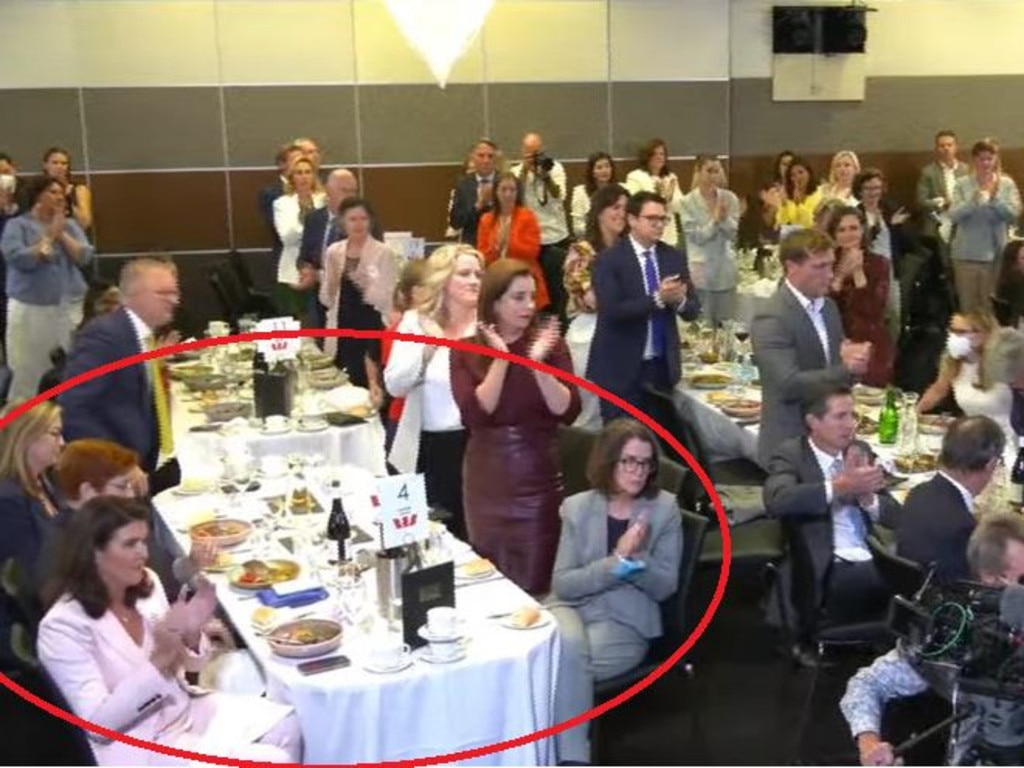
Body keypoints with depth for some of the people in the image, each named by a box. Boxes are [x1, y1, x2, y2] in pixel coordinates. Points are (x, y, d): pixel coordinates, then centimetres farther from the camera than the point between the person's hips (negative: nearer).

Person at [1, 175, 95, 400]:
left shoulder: (70, 225, 11)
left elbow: (84, 257, 0)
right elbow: (18, 258, -15)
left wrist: (62, 235, -9)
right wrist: (49, 237, -10)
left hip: (68, 307, 4)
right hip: (30, 308, -3)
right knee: (28, 370, -2)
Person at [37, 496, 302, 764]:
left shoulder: (145, 584, -3)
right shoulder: (64, 625, -22)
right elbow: (98, 722, -22)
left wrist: (193, 634, -14)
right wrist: (158, 660, -30)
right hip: (137, 748, -7)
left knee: (284, 724, -4)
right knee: (270, 763, -16)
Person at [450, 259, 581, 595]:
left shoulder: (549, 344, -3)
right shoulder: (465, 351, -2)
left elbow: (568, 412, -12)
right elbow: (474, 415, -15)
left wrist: (538, 364, -24)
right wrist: (501, 361, -21)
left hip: (539, 478, -1)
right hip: (487, 480, 1)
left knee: (534, 583, 4)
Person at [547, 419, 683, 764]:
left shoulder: (664, 508, 0)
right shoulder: (578, 507, 2)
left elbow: (665, 587, -1)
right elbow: (562, 584, -5)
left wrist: (638, 557, -21)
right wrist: (616, 561, -18)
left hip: (625, 623, -1)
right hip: (573, 607, 1)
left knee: (566, 660, -29)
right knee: (566, 648, -33)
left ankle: (567, 753, -13)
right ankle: (570, 756, -23)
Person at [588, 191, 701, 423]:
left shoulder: (674, 257, 7)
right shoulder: (609, 260, -9)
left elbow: (693, 310, 5)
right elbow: (611, 311, -20)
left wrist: (679, 300, -18)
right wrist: (657, 299, -27)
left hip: (662, 366, 5)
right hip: (622, 368, -5)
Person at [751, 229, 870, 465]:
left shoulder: (828, 306, 9)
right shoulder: (771, 318, -18)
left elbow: (832, 367, 14)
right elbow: (788, 384, -24)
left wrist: (851, 361, -8)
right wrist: (845, 369, -28)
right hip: (790, 444, -7)